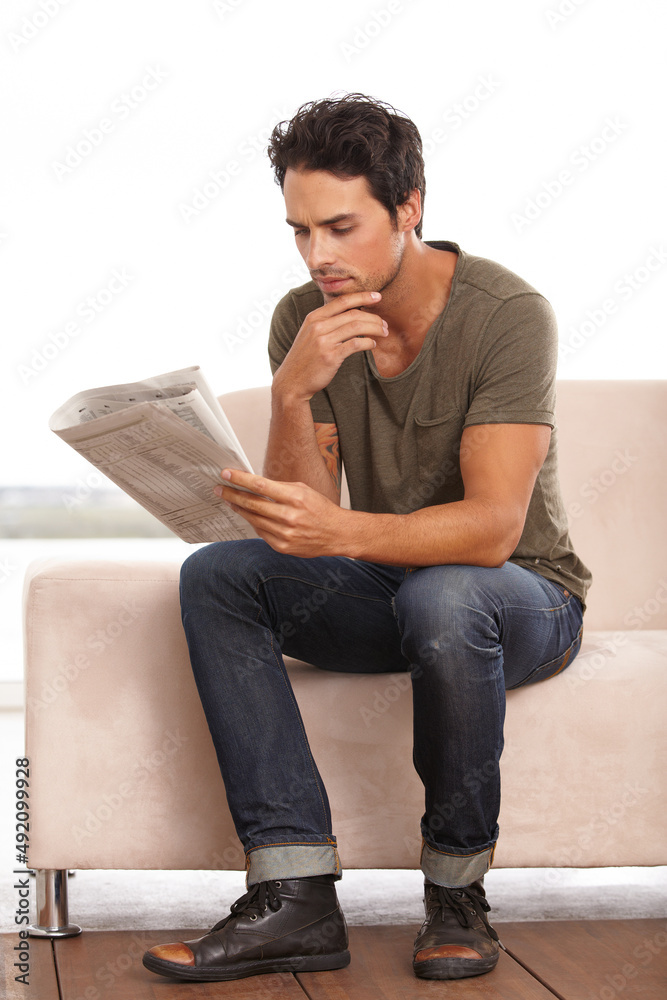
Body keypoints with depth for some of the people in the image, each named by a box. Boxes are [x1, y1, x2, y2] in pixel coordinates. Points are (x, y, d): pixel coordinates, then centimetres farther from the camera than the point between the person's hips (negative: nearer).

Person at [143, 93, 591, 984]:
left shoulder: (507, 315, -21)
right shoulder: (304, 320, -6)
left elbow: (492, 528, -31)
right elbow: (303, 520, -12)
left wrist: (338, 531, -47)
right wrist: (293, 393, -30)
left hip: (525, 596, -5)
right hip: (386, 594, 5)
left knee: (440, 593, -38)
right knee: (216, 576, -19)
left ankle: (457, 893, -17)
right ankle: (297, 897, -25)